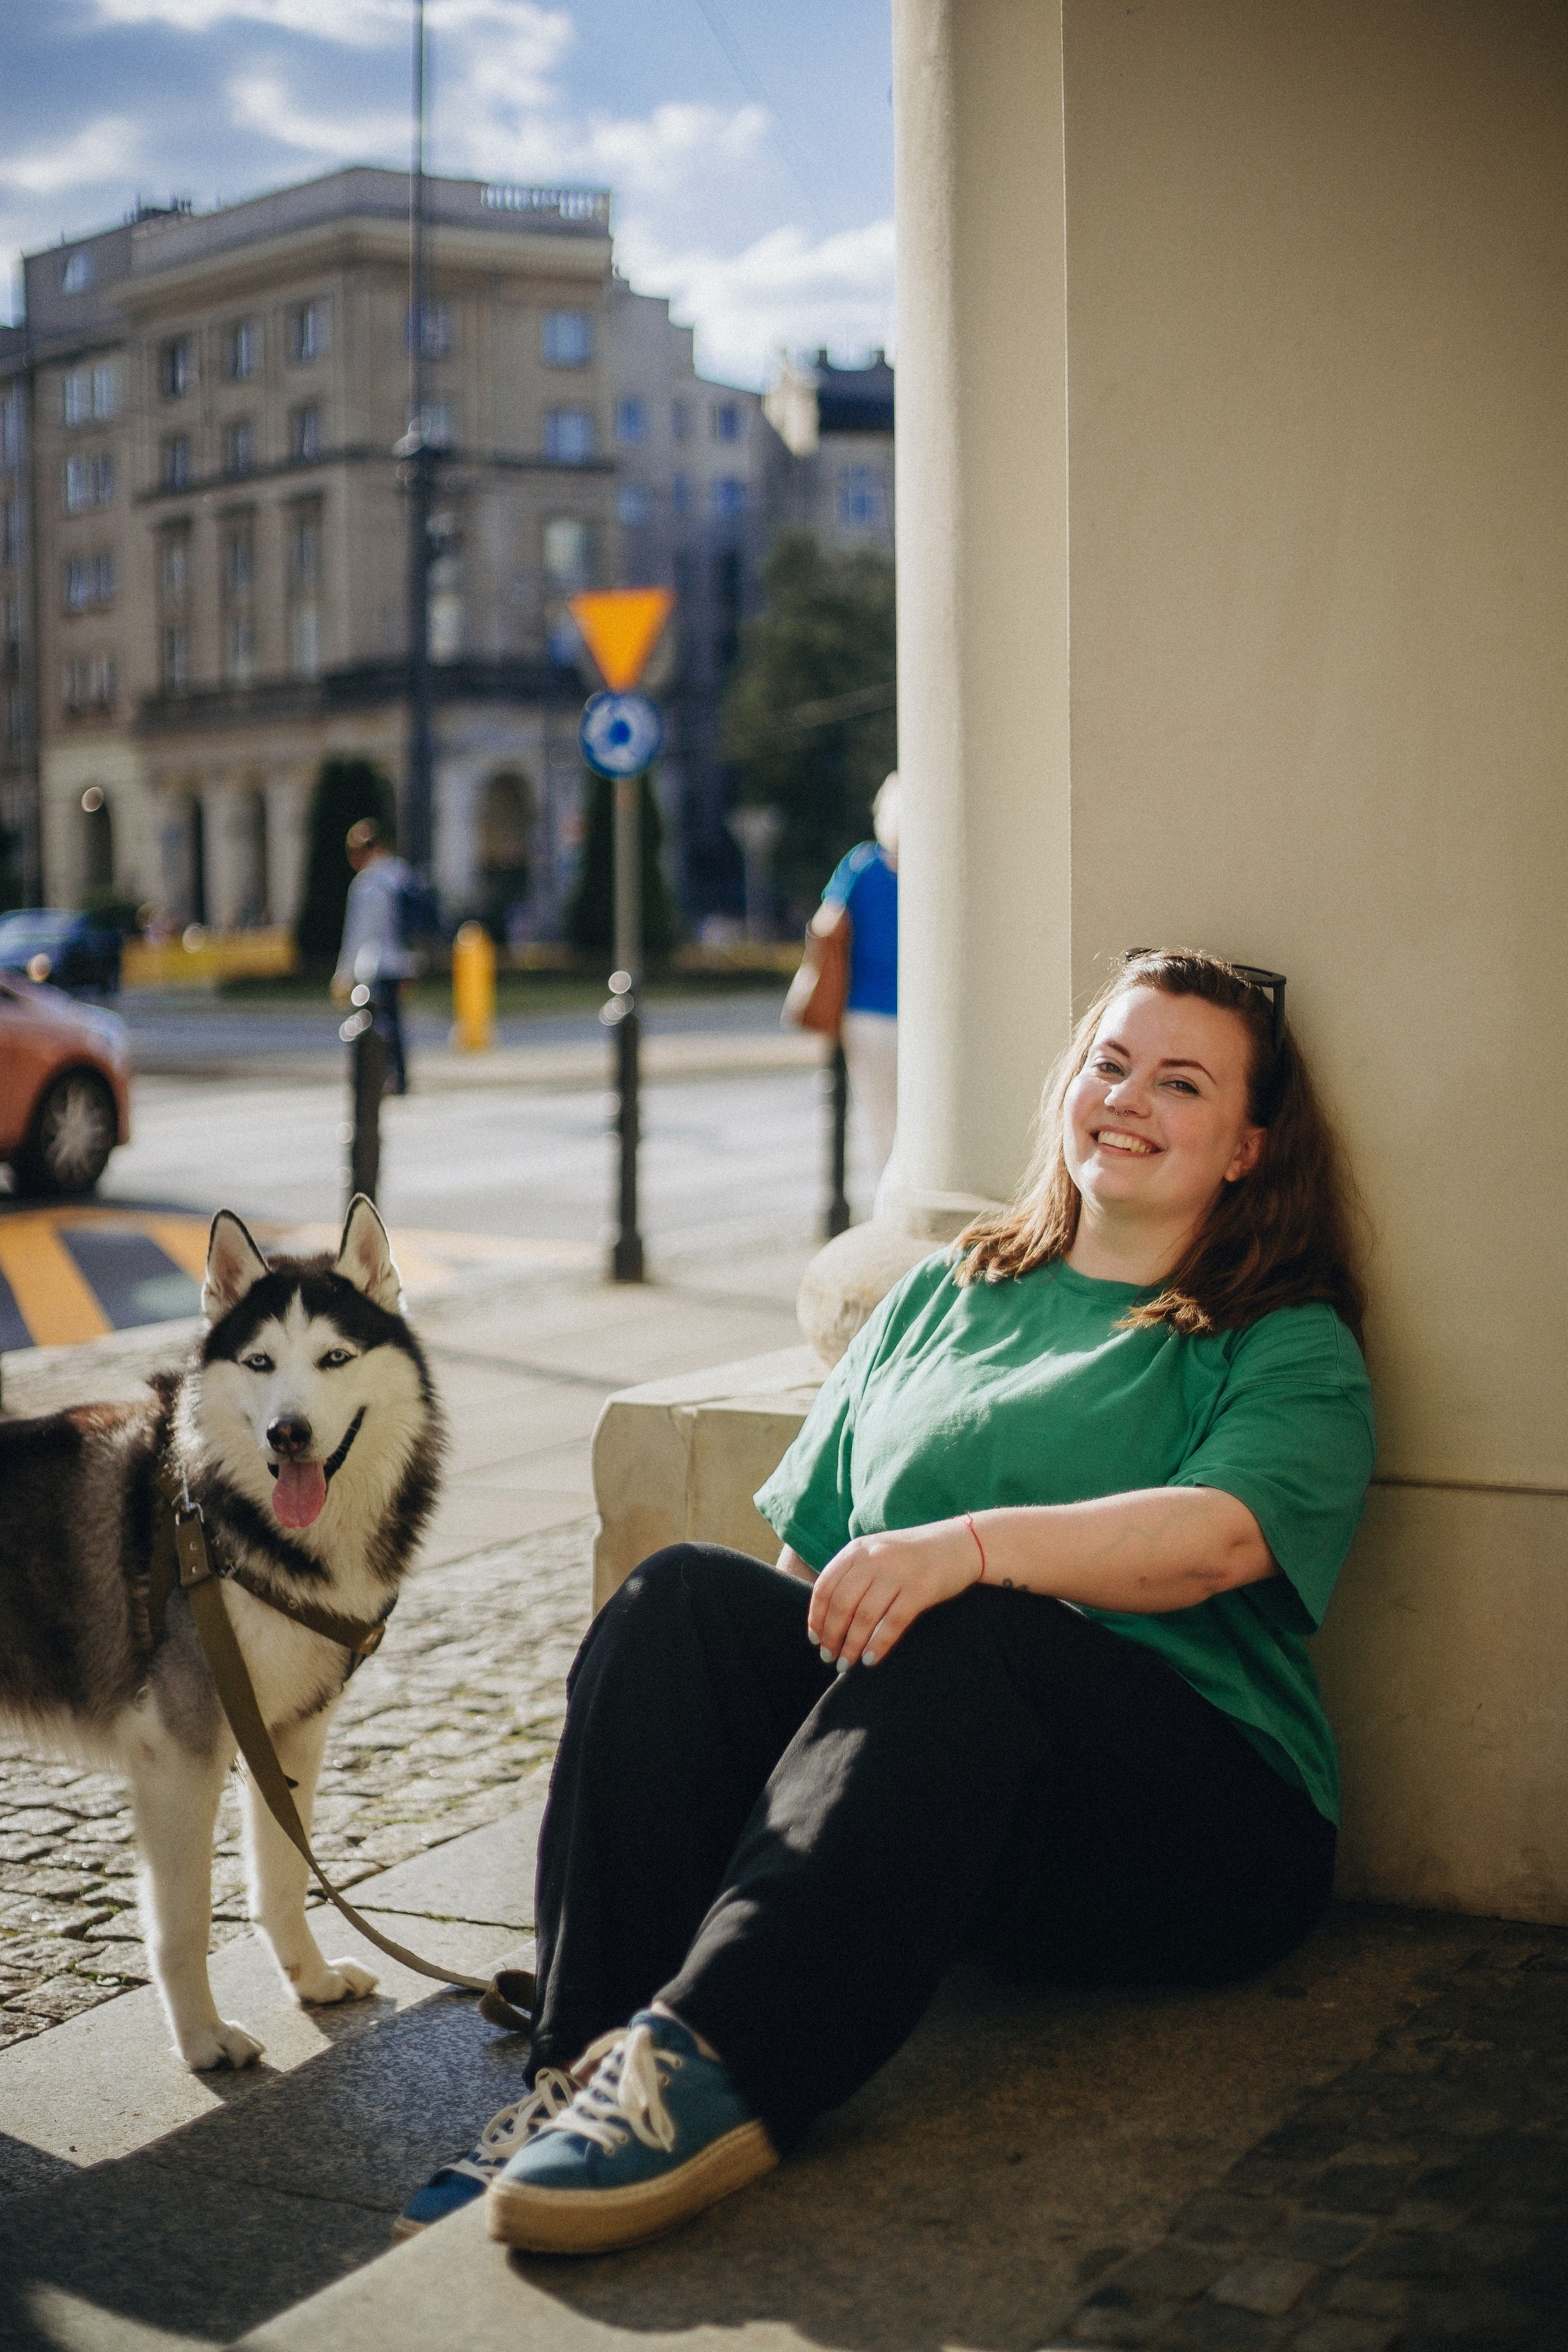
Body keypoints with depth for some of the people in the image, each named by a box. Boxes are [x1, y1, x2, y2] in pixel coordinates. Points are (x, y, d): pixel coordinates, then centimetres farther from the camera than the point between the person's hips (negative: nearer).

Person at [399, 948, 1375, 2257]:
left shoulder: (1291, 1350, 8)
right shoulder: (945, 1293, 23)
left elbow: (1215, 1538, -15)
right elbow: (810, 1548, 20)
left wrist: (974, 1545, -31)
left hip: (1203, 1823, -4)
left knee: (960, 1634, -36)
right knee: (682, 1598, -23)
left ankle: (711, 2066, -48)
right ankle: (588, 2068, -34)